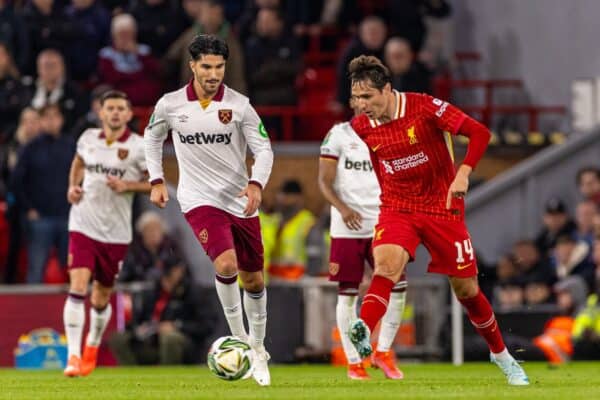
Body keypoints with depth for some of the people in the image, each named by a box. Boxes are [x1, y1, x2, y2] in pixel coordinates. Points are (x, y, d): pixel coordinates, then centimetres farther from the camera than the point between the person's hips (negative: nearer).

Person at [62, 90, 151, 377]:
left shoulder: (139, 147, -5)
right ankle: (73, 356, -18)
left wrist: (128, 185, -17)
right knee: (77, 287, -17)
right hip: (83, 226, 0)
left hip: (115, 233, 0)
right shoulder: (88, 138, 4)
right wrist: (73, 186, 6)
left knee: (101, 298, 10)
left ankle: (92, 347, 38)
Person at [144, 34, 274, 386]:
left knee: (253, 279, 10)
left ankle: (258, 348, 30)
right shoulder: (170, 105, -5)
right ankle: (238, 337, -7)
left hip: (240, 201, 2)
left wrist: (257, 184, -22)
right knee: (226, 264, -26)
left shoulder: (239, 105, -7)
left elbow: (264, 149, -5)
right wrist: (157, 181, 6)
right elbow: (153, 138, 15)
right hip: (200, 200, -2)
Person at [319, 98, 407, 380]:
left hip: (382, 226, 3)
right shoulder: (338, 135, -1)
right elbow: (324, 181, -4)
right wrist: (343, 209, -20)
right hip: (347, 228, -3)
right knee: (348, 293, 0)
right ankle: (353, 362, 9)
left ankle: (383, 351, 7)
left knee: (398, 286, -8)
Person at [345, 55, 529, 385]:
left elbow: (479, 132, -17)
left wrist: (463, 174, -28)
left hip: (442, 208, -2)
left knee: (466, 289, 6)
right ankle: (362, 334, -49)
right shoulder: (361, 127, -5)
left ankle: (501, 355, 27)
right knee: (386, 264, -30)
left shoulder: (425, 108, -18)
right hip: (396, 208, 2)